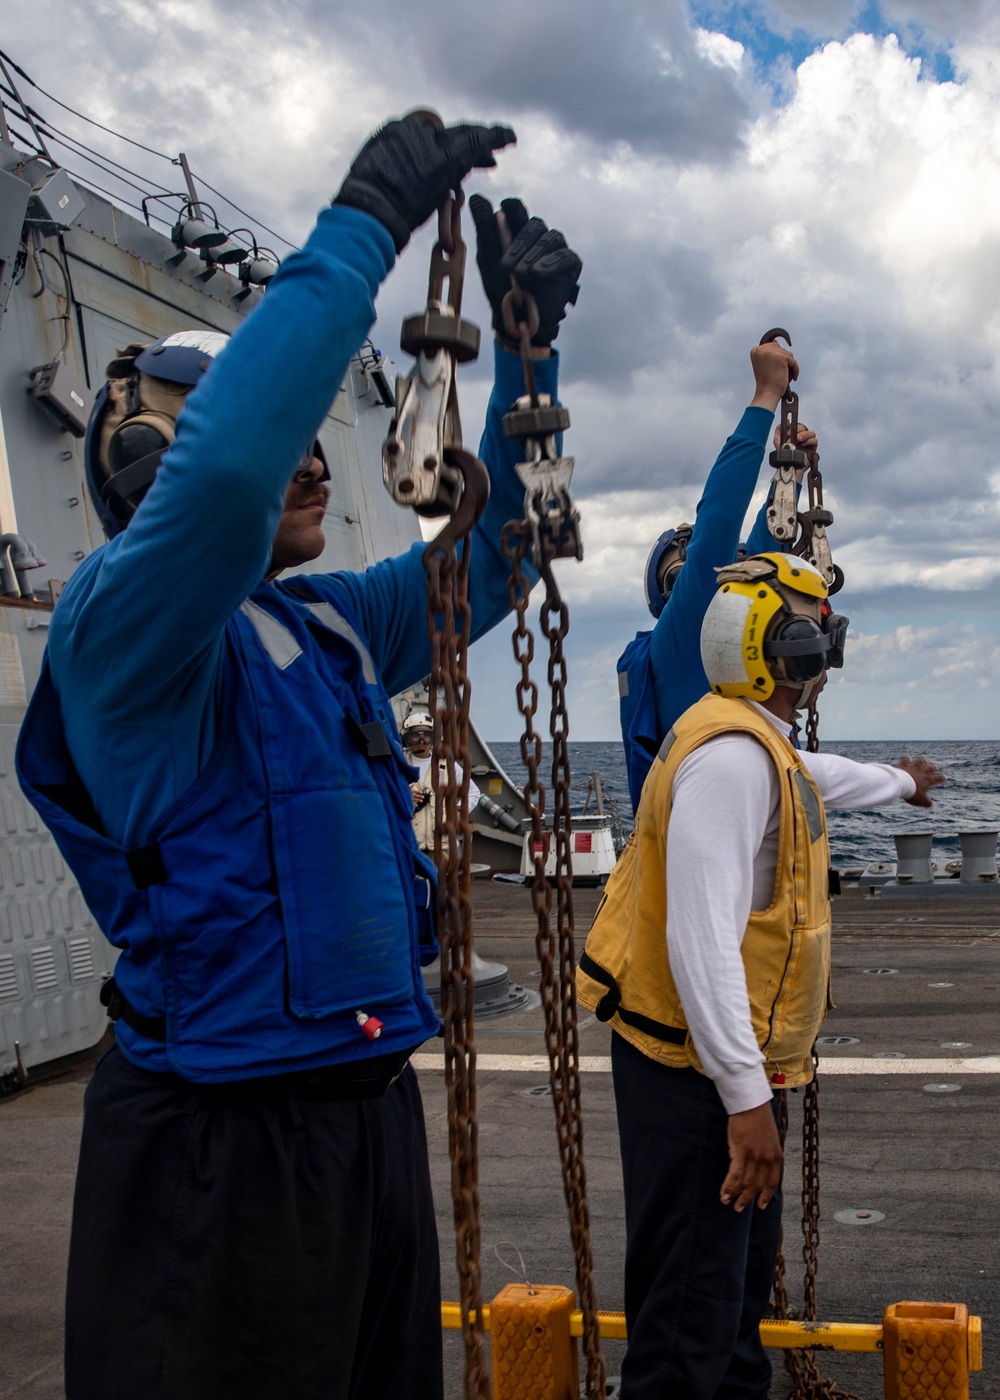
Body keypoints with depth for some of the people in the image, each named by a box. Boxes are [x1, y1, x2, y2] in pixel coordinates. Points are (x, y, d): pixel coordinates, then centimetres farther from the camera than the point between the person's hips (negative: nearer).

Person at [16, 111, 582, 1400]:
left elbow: (488, 551, 17)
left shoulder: (331, 626, 11)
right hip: (223, 1137, -8)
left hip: (369, 1107, 8)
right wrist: (364, 225, -26)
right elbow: (227, 468, -32)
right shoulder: (124, 619, -13)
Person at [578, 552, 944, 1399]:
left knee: (746, 1273, 22)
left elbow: (815, 778, 39)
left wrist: (896, 782, 58)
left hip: (732, 1060, 11)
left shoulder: (761, 744, 12)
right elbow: (702, 940, -29)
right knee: (694, 1299, -5)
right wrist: (746, 1098, -29)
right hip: (697, 1070, -11)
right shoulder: (733, 757, -22)